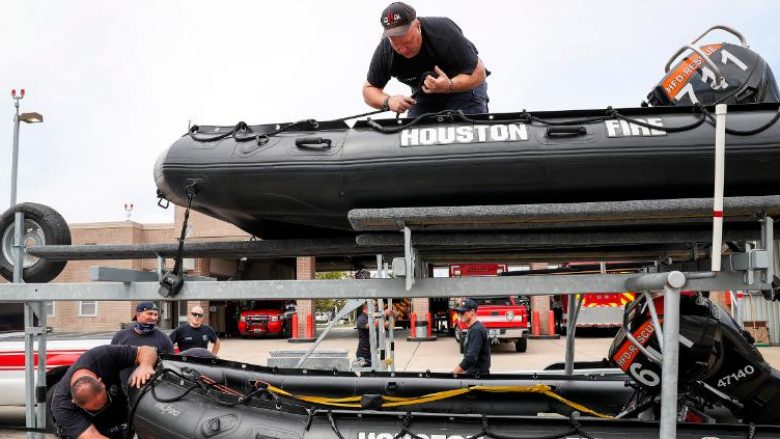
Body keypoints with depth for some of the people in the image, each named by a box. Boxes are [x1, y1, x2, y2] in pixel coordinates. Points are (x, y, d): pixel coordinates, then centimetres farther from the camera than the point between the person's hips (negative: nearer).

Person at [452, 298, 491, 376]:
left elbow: (471, 357, -24)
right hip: (472, 373, 9)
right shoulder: (472, 329, 15)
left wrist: (453, 373, -24)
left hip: (477, 375, -9)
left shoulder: (476, 330, -16)